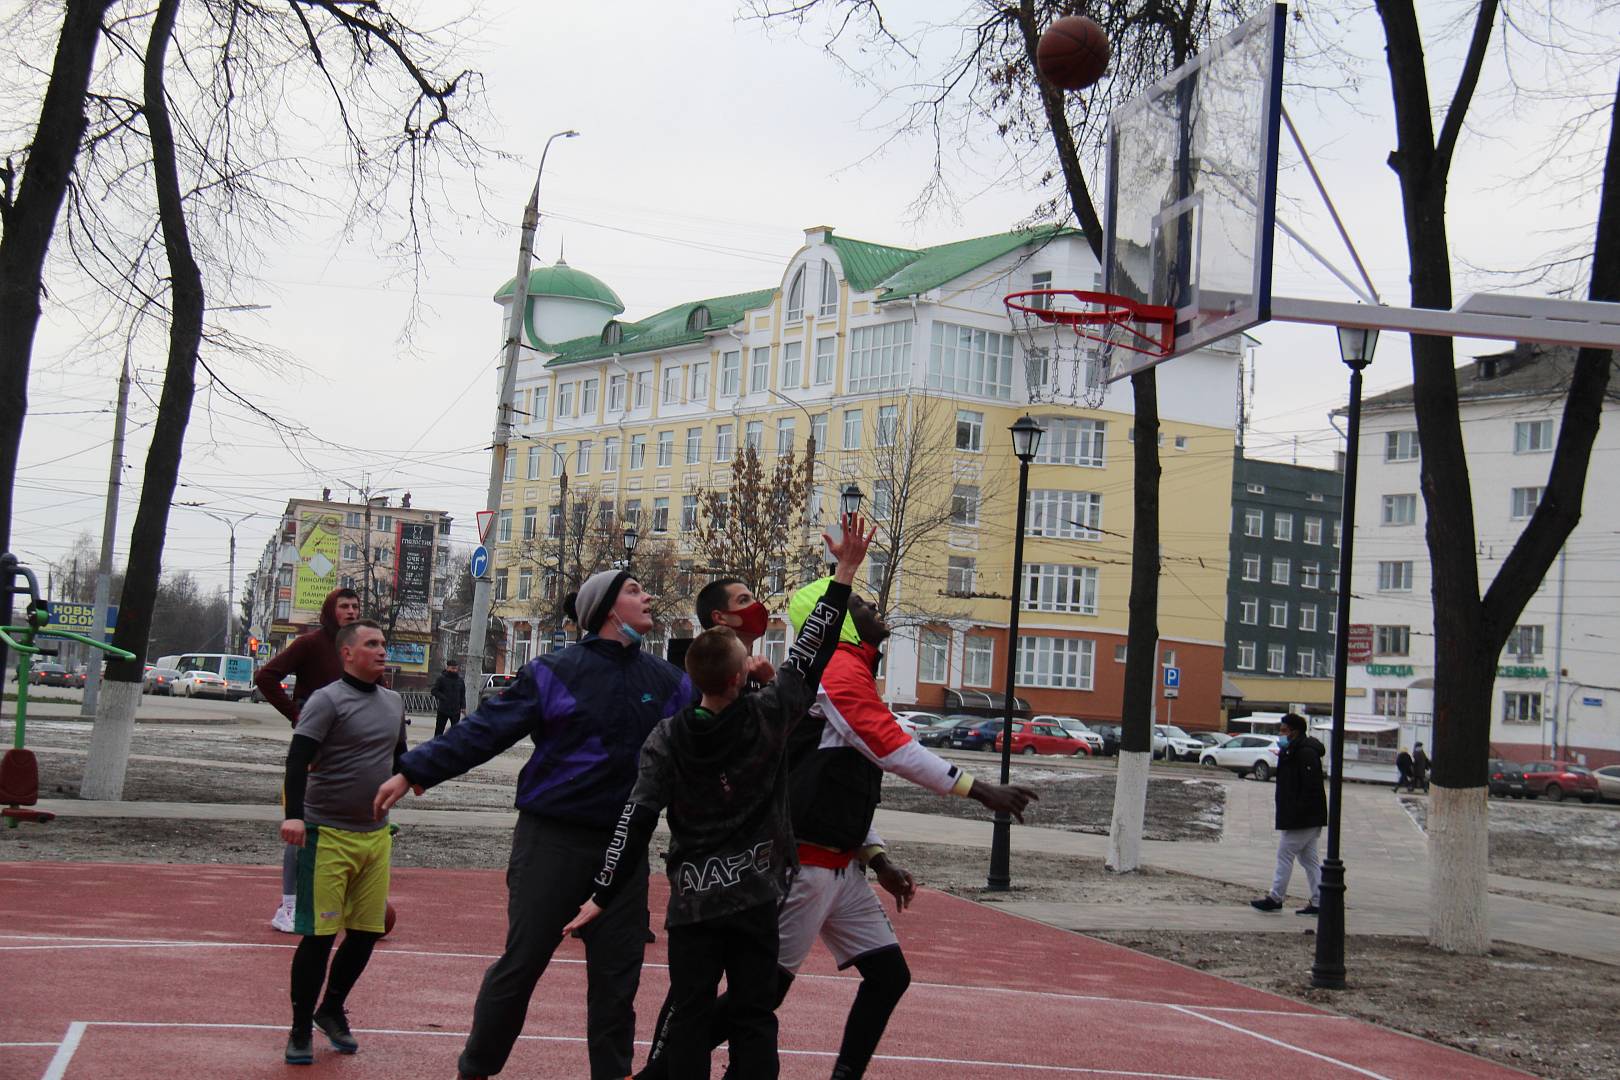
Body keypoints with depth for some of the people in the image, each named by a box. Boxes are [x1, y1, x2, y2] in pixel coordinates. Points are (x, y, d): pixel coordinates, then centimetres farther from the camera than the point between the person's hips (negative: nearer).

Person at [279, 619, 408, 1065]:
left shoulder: (394, 702, 11)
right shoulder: (327, 701, -11)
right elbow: (298, 756, -22)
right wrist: (294, 814, -34)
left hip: (376, 836, 7)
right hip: (327, 835, -6)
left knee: (367, 930, 9)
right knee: (318, 935, -4)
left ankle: (332, 1010, 29)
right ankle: (300, 1030, 9)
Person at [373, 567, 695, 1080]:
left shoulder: (667, 681, 8)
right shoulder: (556, 672, -6)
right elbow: (485, 729, -9)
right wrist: (412, 771, -14)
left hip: (624, 845, 4)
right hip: (552, 840, -4)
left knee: (617, 975, 7)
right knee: (522, 962, 2)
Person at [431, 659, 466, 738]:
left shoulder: (460, 680, 8)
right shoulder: (441, 678, -4)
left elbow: (462, 695, 14)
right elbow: (434, 691, -5)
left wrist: (463, 707, 4)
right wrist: (443, 698, -15)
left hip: (456, 711, 3)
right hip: (443, 710, -3)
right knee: (439, 730, 3)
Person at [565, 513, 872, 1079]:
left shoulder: (666, 739, -6)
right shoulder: (768, 716, -9)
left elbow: (636, 819, -9)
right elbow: (811, 652, -5)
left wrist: (602, 894, -4)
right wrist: (844, 572, -4)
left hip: (691, 898, 1)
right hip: (754, 894, -1)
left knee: (688, 1015, 8)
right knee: (753, 1017, 5)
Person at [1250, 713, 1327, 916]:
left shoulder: (1305, 753, -18)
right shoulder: (1294, 751, 15)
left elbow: (1310, 787, -23)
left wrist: (1297, 813, -24)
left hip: (1301, 820, -11)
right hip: (1310, 820, 11)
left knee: (1285, 855, -3)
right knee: (1309, 859, 11)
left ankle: (1275, 898, 3)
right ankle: (1319, 902, 13)